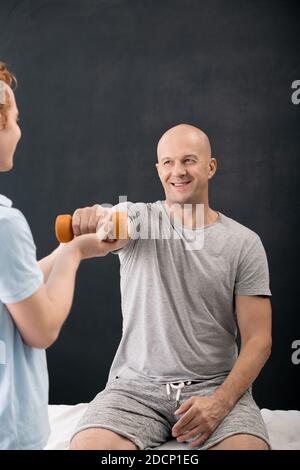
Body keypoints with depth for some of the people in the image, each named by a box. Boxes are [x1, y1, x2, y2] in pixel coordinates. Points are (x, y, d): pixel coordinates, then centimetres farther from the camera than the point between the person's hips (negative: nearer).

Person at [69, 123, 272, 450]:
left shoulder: (244, 243, 1)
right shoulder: (136, 217, 3)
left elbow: (258, 339, -1)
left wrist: (220, 402, -15)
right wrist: (89, 219, -46)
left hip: (216, 386, 0)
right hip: (136, 386, 1)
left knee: (249, 445, -28)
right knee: (86, 446, -24)